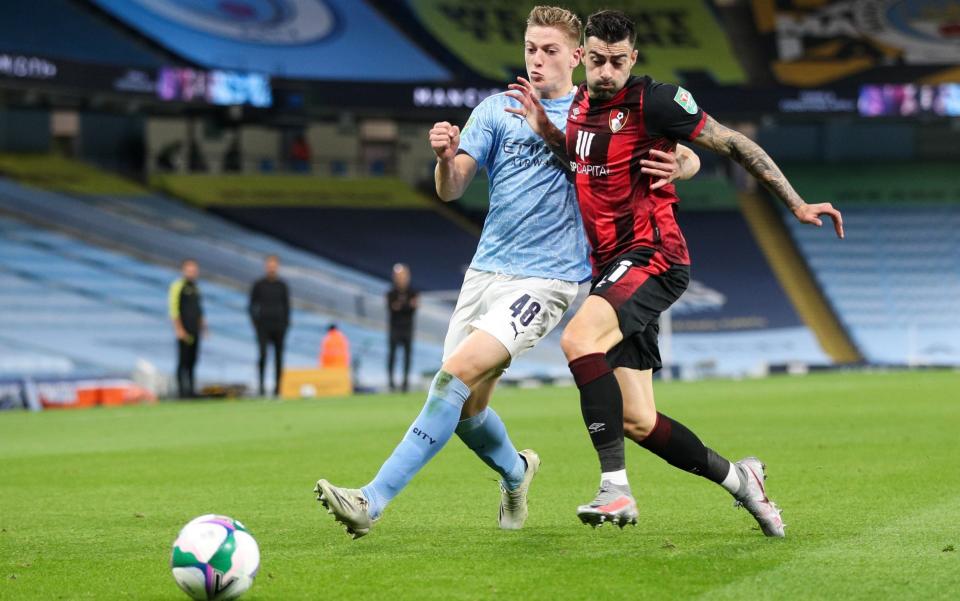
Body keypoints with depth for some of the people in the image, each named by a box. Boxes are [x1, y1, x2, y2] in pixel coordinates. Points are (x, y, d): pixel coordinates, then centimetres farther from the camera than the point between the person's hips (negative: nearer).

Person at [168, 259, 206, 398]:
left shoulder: (195, 287, 17)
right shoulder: (178, 286, -8)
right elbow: (173, 309, -12)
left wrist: (202, 324, 17)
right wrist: (179, 329, -17)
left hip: (195, 329, 8)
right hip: (183, 330, -8)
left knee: (193, 360, 6)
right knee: (183, 359, -8)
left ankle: (190, 388, 9)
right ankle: (181, 389, -7)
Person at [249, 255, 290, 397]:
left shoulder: (282, 285, 9)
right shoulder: (258, 285, 4)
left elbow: (287, 305, 12)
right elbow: (251, 305, 7)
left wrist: (286, 323, 3)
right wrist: (254, 321, -3)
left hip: (279, 325, 2)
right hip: (263, 325, -2)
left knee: (279, 356, 1)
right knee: (263, 354, -14)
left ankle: (277, 386, 6)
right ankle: (261, 384, -9)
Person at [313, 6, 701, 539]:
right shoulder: (497, 110, 8)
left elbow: (687, 160, 5)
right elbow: (450, 190, 1)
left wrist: (675, 164, -21)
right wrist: (445, 157, -22)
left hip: (546, 279, -5)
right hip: (486, 270, 5)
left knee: (456, 374, -22)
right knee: (466, 408, 5)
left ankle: (372, 502, -24)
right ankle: (515, 470, 40)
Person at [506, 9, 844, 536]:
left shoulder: (653, 101, -10)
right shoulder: (578, 105, 11)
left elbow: (733, 145, -4)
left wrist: (796, 205, -5)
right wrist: (546, 131, 7)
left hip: (652, 257, -7)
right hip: (610, 268, 7)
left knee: (578, 338, -32)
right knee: (637, 423, 4)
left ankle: (616, 488, -30)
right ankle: (736, 478, 26)